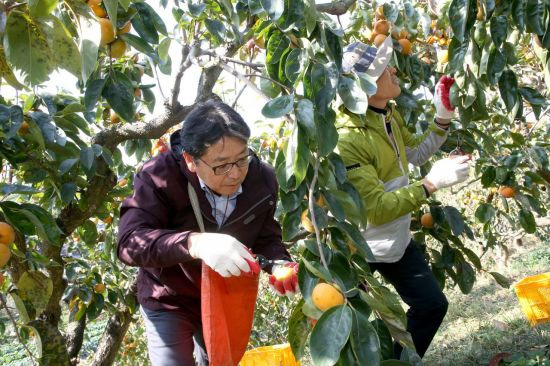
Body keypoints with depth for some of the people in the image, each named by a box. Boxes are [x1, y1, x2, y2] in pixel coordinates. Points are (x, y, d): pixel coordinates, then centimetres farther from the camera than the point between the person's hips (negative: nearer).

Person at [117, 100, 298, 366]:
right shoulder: (160, 176, -30)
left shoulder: (262, 179, -17)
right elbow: (130, 240, -40)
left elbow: (266, 237, -6)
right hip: (169, 301, -4)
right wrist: (194, 243, -56)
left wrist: (280, 264, -30)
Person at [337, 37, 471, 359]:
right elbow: (376, 209, -32)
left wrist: (443, 118, 5)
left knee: (432, 304, 16)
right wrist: (432, 183, -31)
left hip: (397, 239, 9)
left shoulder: (390, 115, -1)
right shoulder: (347, 139, -30)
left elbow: (415, 153, 18)